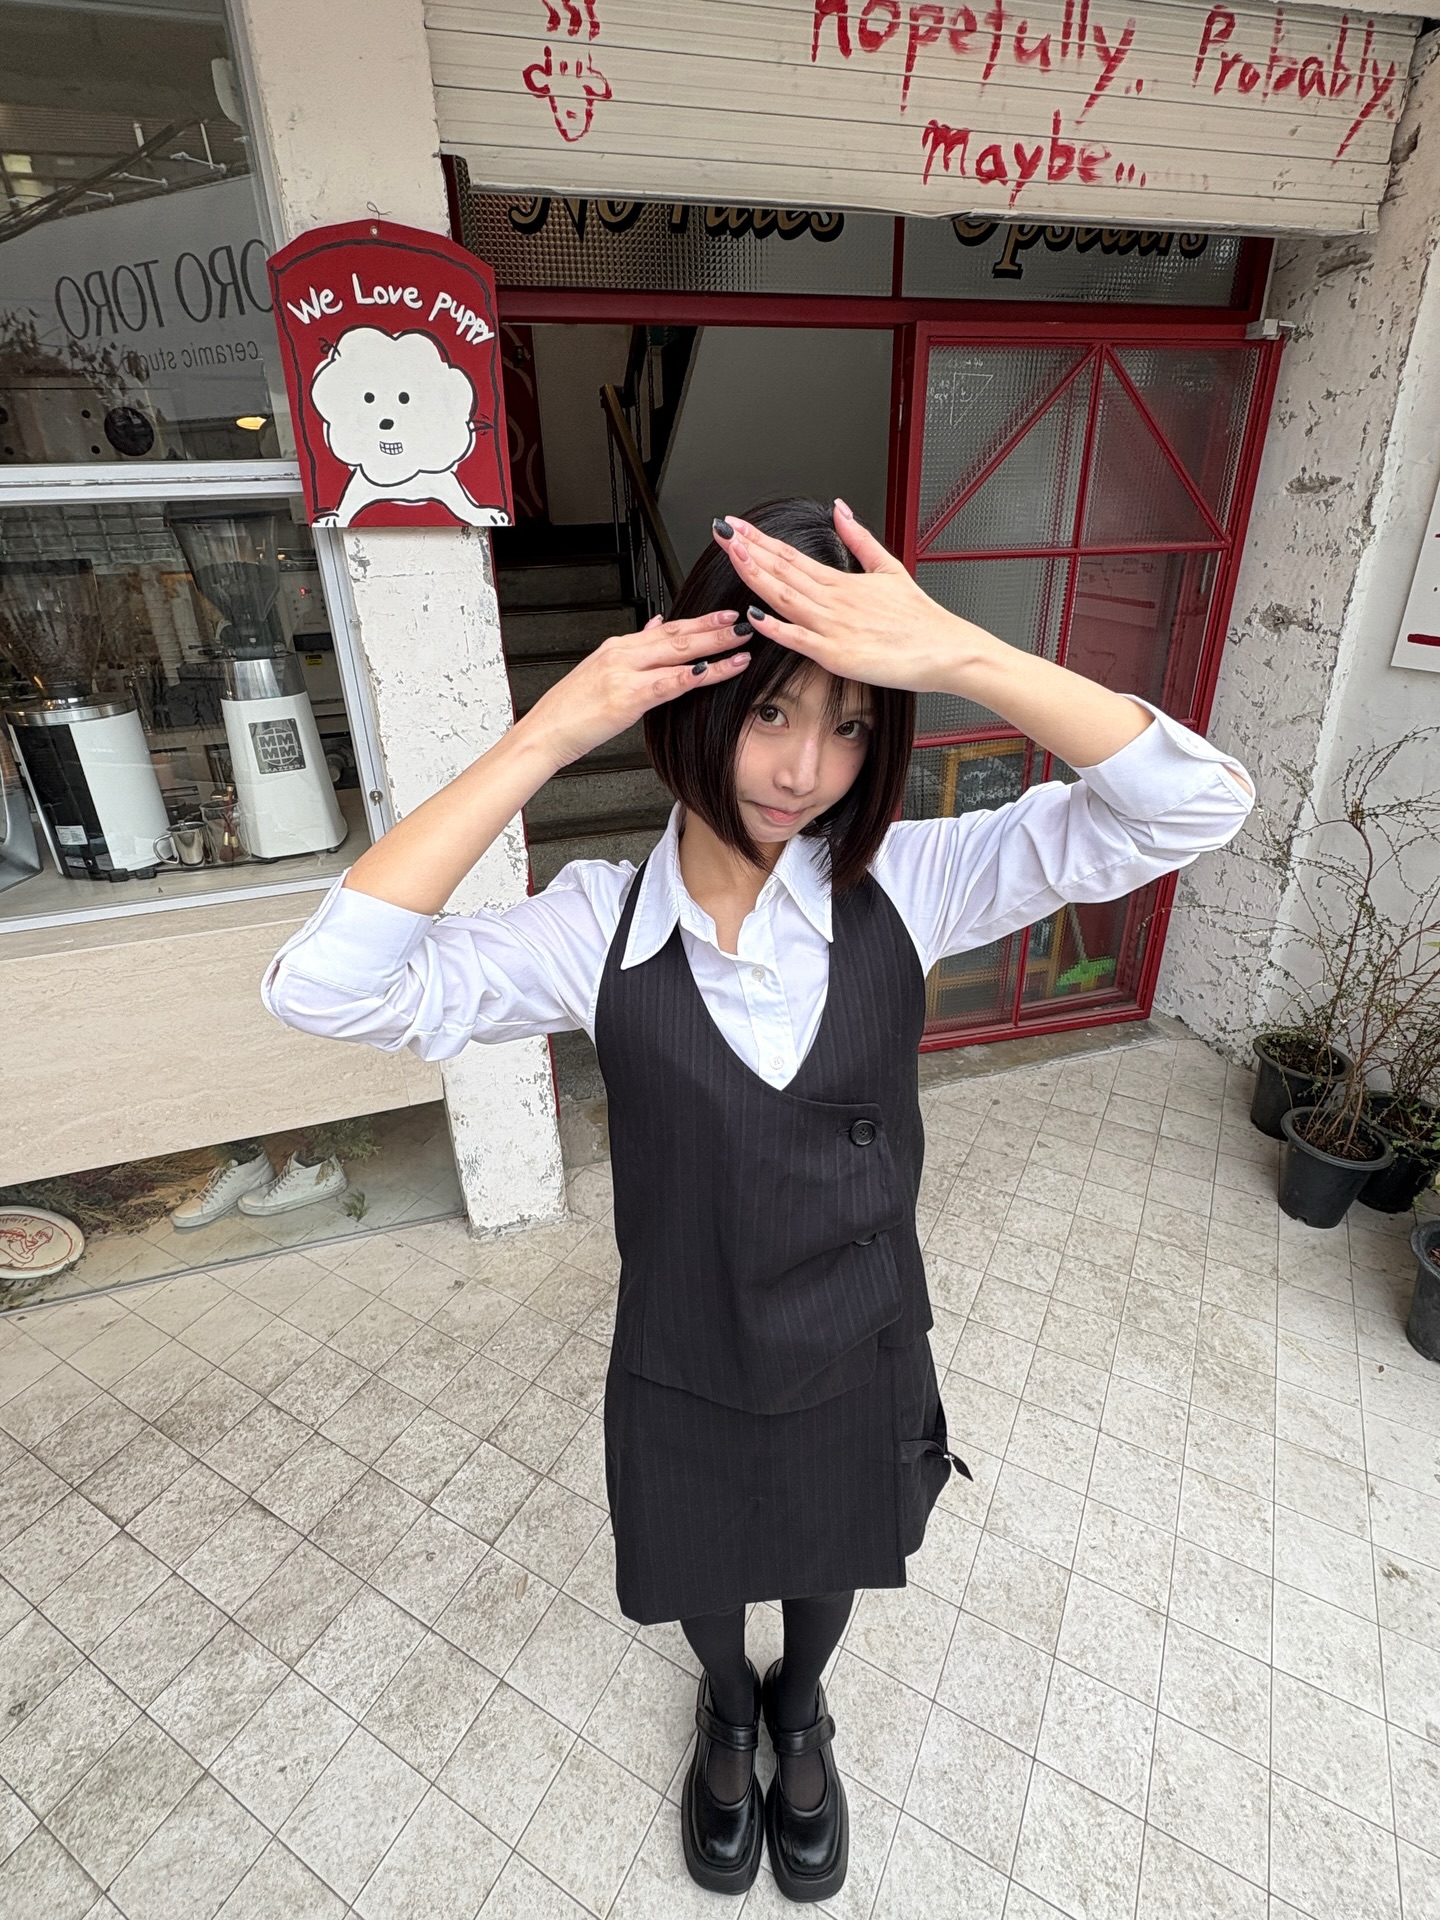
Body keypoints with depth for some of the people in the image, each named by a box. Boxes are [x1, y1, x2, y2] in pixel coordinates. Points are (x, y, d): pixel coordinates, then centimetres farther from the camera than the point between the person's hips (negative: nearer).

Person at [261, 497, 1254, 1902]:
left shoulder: (905, 885, -19)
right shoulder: (595, 926, -21)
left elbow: (1194, 805, -24)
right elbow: (325, 988, -31)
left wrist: (962, 656, -39)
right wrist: (540, 742, -37)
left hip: (860, 1366, 1)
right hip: (682, 1385, 0)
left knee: (826, 1574, 32)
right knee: (705, 1592, 31)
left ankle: (800, 1713, 69)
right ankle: (730, 1715, 69)